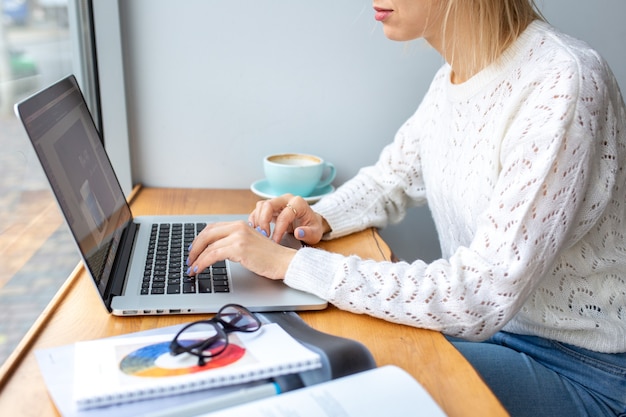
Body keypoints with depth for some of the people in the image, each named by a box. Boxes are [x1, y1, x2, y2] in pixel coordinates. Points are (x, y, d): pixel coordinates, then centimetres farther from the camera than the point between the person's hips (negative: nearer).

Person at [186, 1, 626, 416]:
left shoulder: (562, 84, -26)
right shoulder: (453, 77, -1)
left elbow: (480, 297, -31)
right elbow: (390, 178, 14)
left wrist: (290, 263, -29)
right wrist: (321, 219, -7)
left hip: (576, 366, -6)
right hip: (482, 319, 6)